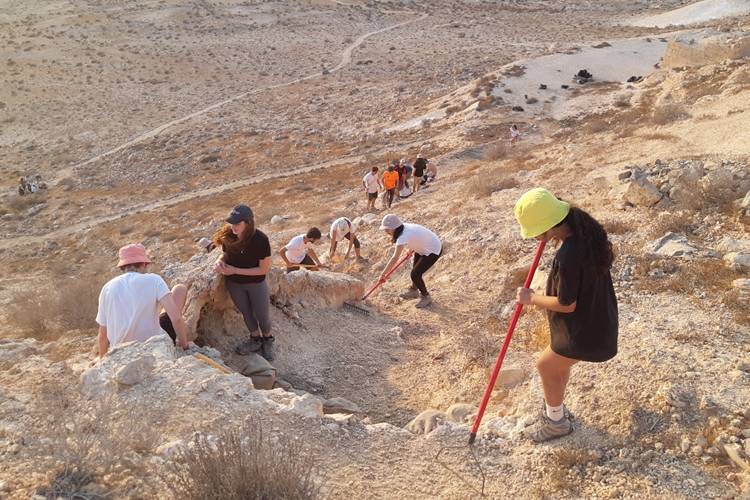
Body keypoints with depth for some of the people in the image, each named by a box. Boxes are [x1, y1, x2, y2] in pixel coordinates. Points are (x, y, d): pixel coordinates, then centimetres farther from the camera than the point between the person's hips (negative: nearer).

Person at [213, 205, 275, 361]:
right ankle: (255, 339, 44)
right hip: (234, 283, 3)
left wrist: (235, 270, -26)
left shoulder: (260, 239, -29)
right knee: (246, 312, 21)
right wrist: (220, 261, -22)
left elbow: (264, 269, -22)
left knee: (262, 315, 12)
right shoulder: (227, 235, -18)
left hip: (256, 283, -3)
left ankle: (267, 339, 41)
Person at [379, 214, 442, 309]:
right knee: (416, 270, 24)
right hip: (423, 247, 10)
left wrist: (383, 274, -27)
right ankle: (413, 290, 47)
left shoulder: (403, 237, -32)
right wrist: (412, 248, 16)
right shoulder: (404, 227, -9)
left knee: (415, 274, -7)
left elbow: (394, 258, -33)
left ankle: (426, 297, 15)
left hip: (433, 251, -10)